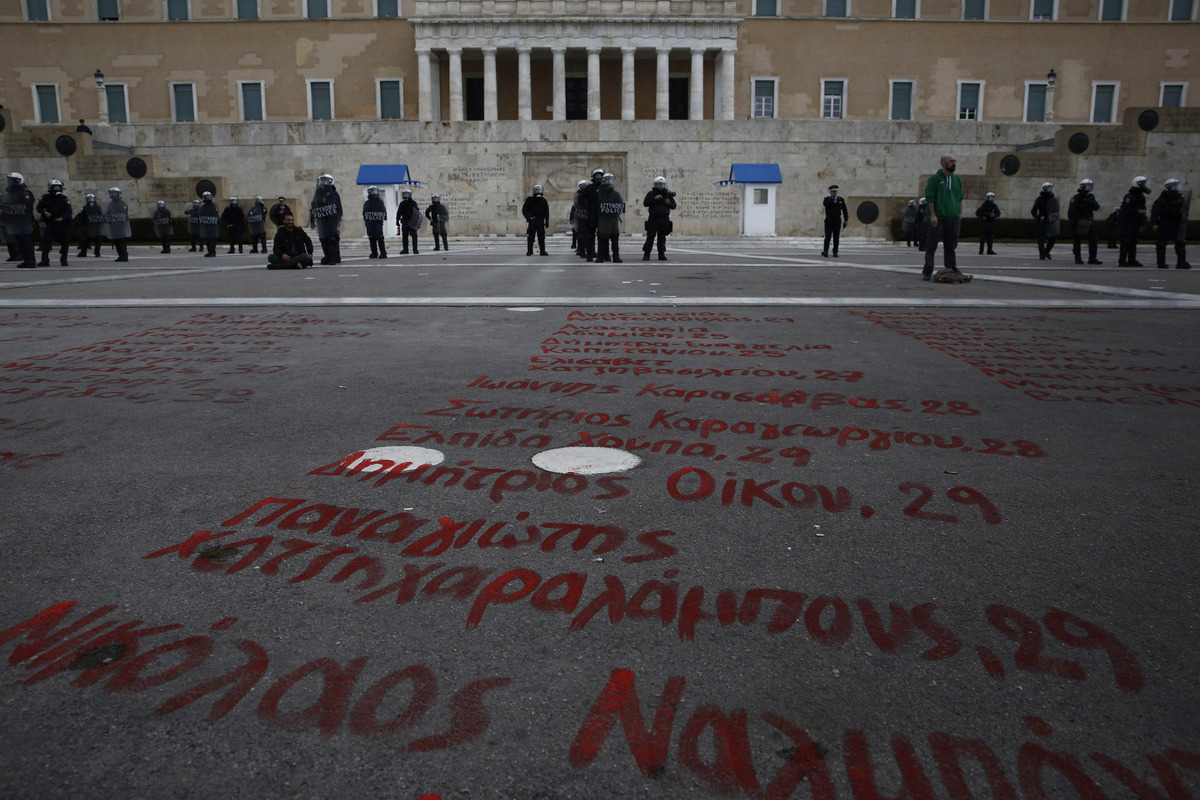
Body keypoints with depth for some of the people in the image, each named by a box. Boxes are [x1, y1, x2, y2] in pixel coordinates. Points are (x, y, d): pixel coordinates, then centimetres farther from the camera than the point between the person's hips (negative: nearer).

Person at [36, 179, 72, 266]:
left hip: (63, 224, 0)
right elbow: (39, 207, 10)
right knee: (45, 241, -8)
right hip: (50, 223, 0)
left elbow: (69, 210, -3)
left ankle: (64, 260, 13)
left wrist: (62, 218, -17)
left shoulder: (64, 198, 5)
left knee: (65, 242, 1)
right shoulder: (46, 198, 6)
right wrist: (45, 212, -11)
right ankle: (45, 260, -5)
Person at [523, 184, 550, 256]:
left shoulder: (543, 200, 11)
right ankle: (529, 251, -1)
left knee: (541, 236, 2)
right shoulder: (529, 200, 3)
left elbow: (546, 211, 14)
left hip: (540, 220, 2)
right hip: (532, 220, -2)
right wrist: (528, 217, -14)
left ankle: (542, 251, 7)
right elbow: (524, 210, 1)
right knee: (530, 236, -6)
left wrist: (547, 221, 6)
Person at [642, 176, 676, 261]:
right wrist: (654, 198, -16)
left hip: (664, 220, 3)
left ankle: (662, 254, 12)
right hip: (653, 219, -2)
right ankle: (646, 254, -3)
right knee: (650, 237, -6)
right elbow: (645, 203, -7)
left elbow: (674, 206, 12)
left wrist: (669, 203, -9)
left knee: (662, 238, 6)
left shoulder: (668, 194, 12)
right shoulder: (651, 193, 4)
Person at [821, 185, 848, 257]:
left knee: (836, 238, 2)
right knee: (828, 237, -10)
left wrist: (846, 220, 2)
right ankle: (825, 251, -17)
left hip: (837, 221, 2)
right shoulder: (827, 199, 3)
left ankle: (835, 253, 6)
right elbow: (824, 203, -22)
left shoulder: (841, 200, 7)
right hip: (828, 221, -2)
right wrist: (835, 202, -20)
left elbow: (844, 210, 7)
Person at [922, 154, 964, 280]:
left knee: (951, 246, 8)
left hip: (954, 218, 5)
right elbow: (930, 197, -7)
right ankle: (927, 272, -1)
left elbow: (960, 198, 19)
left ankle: (951, 269, 13)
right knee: (931, 246, -4)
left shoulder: (957, 179, 15)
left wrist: (960, 213, 11)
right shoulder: (935, 178, -2)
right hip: (938, 218, -5)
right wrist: (933, 215, -13)